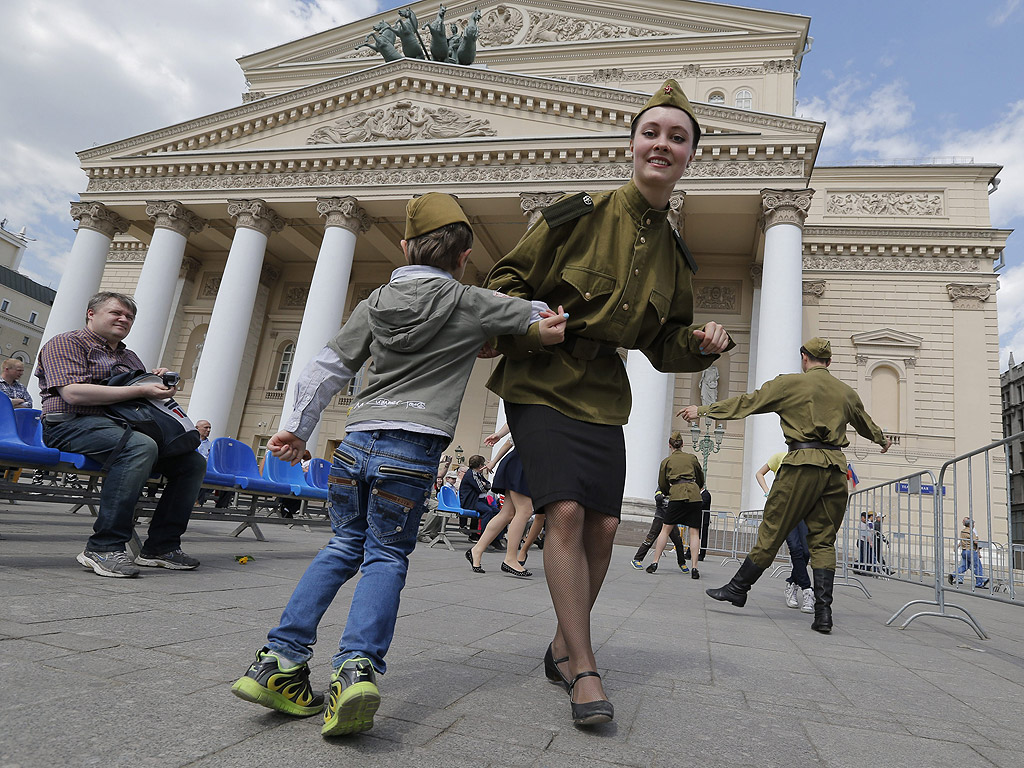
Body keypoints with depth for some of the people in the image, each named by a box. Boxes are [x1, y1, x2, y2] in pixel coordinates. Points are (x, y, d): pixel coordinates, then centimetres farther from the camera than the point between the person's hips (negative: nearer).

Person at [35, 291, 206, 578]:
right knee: (141, 446, -39)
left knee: (194, 462, -9)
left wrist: (159, 381, 9)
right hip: (74, 424, -8)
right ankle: (103, 547, -34)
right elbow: (73, 393, -14)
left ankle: (160, 546, -8)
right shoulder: (66, 343, 4)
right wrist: (141, 390, -17)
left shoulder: (130, 357, 28)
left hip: (124, 426, 8)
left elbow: (150, 398, 34)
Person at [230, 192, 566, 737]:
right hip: (413, 452, -4)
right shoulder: (470, 305, 1)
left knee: (344, 546, 18)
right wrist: (545, 320, 31)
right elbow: (543, 317, 8)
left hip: (357, 442, 4)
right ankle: (358, 666, -11)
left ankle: (280, 659, 12)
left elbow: (327, 369, 12)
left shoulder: (376, 302, 11)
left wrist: (298, 428, 19)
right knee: (386, 556, 8)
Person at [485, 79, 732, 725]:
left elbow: (663, 343, 16)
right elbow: (508, 279, 0)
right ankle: (585, 670, -3)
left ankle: (562, 648, 24)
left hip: (603, 393, 5)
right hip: (543, 382, -5)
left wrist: (703, 342, -4)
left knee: (604, 525, 1)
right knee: (567, 511, -17)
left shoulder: (675, 252, 9)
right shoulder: (583, 213, -6)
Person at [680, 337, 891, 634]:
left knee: (772, 530, 2)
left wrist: (703, 410, 7)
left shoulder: (790, 383, 1)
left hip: (803, 464, -5)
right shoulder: (846, 392, 17)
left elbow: (747, 402, 1)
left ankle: (738, 588, 13)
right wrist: (883, 440, 57)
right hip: (836, 468, 5)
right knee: (823, 540, 8)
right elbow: (866, 423, 35)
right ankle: (823, 612, 2)